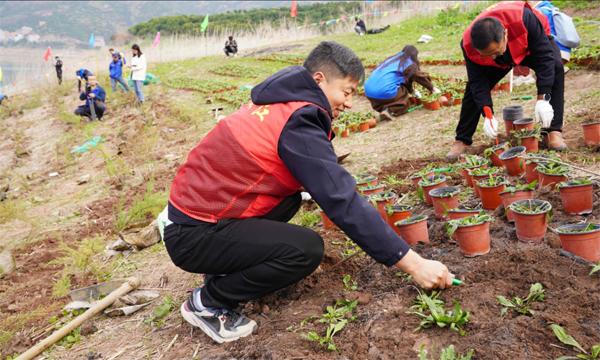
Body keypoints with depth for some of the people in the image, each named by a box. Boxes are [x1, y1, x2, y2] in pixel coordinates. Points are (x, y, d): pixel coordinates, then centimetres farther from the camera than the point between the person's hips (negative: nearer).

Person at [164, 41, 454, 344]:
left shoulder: (279, 102, 9)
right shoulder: (297, 123, -20)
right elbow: (344, 203, -24)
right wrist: (413, 264, -20)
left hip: (189, 208, 9)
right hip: (193, 236, -9)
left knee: (291, 200, 16)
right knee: (307, 249, -18)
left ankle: (226, 269, 16)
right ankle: (207, 303, -1)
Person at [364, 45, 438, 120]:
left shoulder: (392, 59, 28)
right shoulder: (410, 64, 8)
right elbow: (421, 77, 18)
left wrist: (412, 91, 47)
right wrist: (432, 88, 33)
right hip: (385, 91, -7)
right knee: (404, 101, 18)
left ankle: (381, 109, 4)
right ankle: (389, 110, -8)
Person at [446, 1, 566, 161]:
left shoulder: (524, 19, -45)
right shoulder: (468, 45, -36)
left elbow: (545, 56, -37)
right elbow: (478, 82, -27)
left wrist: (543, 99, -42)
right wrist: (488, 115, -38)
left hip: (532, 46, -1)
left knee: (555, 67, -29)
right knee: (473, 87, -13)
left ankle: (553, 131, -23)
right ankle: (462, 140, 0)